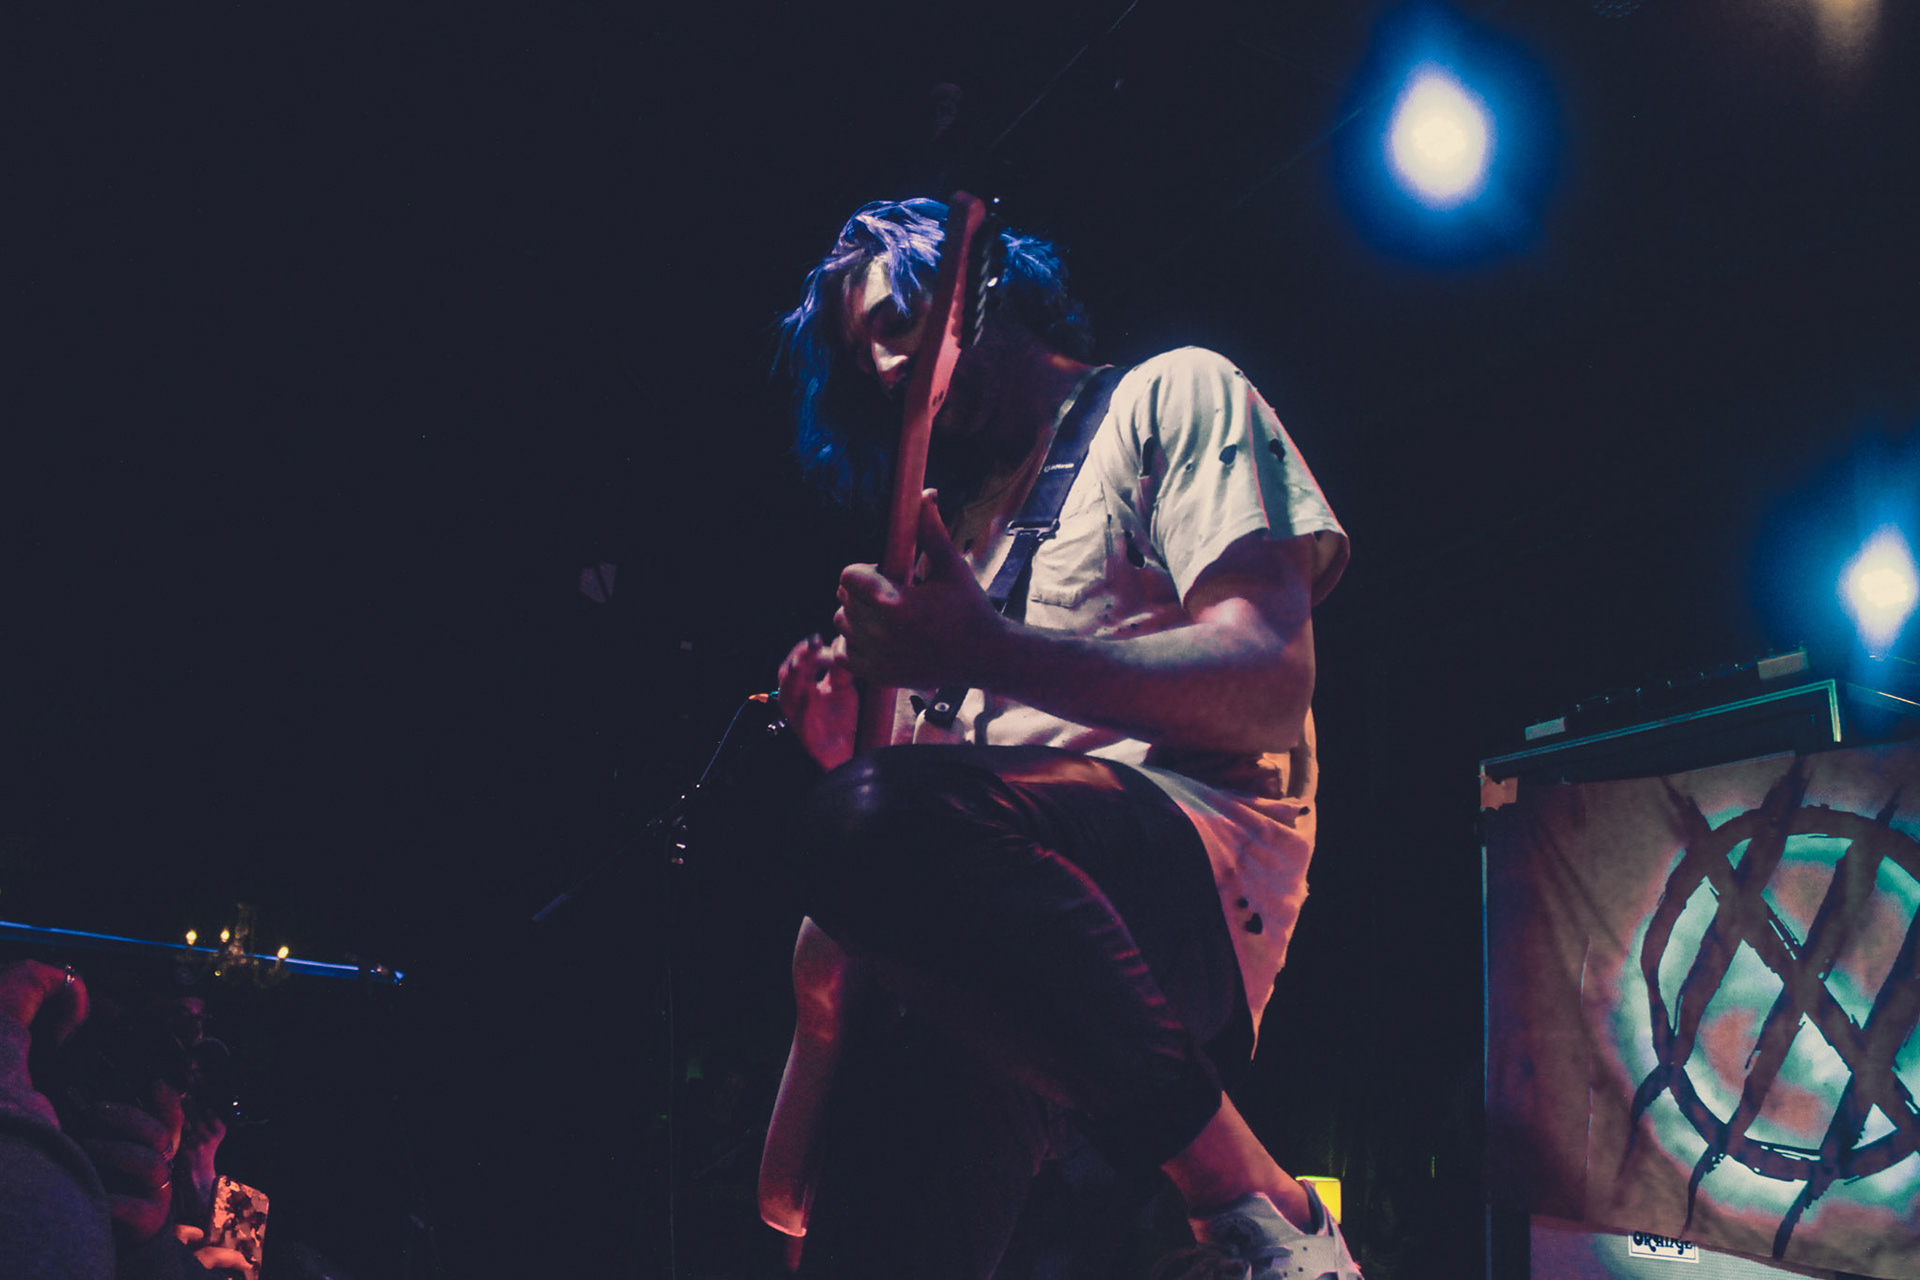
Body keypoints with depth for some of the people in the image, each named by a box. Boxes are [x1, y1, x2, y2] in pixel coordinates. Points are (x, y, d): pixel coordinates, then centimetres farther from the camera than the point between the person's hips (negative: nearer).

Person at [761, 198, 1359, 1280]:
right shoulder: (990, 511, 34)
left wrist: (985, 650, -17)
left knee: (879, 829, -37)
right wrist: (852, 745, 7)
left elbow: (1272, 685, -7)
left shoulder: (1169, 397, 13)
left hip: (1189, 851, -6)